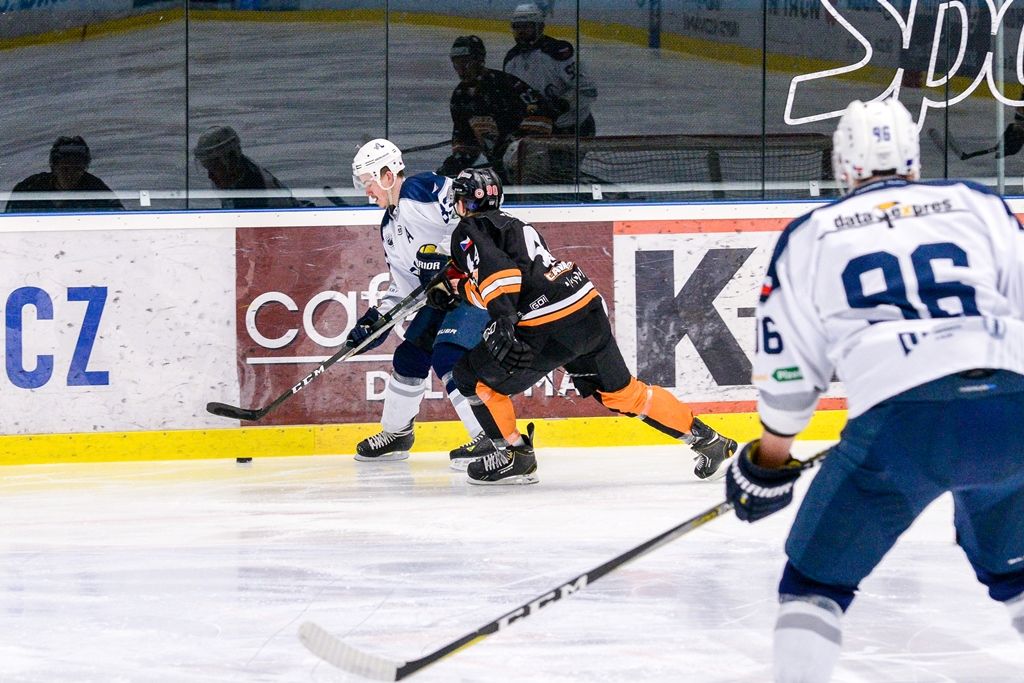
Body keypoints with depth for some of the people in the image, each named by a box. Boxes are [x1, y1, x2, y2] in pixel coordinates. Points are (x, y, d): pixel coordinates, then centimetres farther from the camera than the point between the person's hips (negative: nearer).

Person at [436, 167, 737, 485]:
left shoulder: (469, 230, 1)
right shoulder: (510, 224, 28)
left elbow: (495, 269, -19)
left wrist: (503, 322, -28)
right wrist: (454, 284, 36)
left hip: (551, 331, -9)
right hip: (589, 308, 9)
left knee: (472, 375, 5)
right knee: (621, 391, 21)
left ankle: (515, 456, 8)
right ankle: (707, 439, 20)